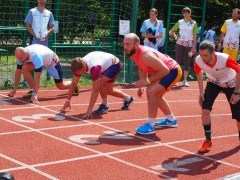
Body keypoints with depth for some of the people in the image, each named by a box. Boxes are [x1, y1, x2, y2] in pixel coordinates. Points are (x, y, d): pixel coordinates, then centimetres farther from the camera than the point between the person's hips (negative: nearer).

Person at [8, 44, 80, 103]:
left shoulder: (35, 56, -43)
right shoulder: (21, 54, -21)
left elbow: (37, 76, -45)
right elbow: (18, 71, -11)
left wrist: (35, 94, -47)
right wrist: (15, 89, -12)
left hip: (52, 61, -6)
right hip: (42, 60, 6)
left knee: (61, 86, 1)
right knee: (25, 67, -21)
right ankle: (32, 90, -9)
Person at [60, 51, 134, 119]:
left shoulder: (94, 68, -43)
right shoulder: (79, 65, -22)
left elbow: (95, 90, -44)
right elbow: (73, 84, -11)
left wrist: (90, 109, -46)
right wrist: (68, 101, -13)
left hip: (115, 64, -8)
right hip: (106, 65, 8)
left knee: (100, 82, -30)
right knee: (108, 91, 12)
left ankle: (105, 106, -8)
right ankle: (128, 98, 38)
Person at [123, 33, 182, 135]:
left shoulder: (146, 55, -34)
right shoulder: (132, 53, -6)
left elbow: (165, 70, -31)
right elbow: (142, 69, 12)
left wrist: (148, 81, -30)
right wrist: (142, 85, 4)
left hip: (173, 71, -10)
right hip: (165, 71, 10)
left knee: (151, 92, -25)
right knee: (156, 95, 25)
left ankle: (150, 126, -15)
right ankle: (171, 120, 45)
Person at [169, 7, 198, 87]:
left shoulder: (194, 23, 2)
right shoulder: (180, 22, 6)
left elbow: (194, 36, 1)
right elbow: (172, 30, 17)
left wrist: (194, 47, -5)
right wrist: (175, 37, 2)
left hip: (189, 45, 0)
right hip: (179, 44, 1)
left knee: (187, 63, 2)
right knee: (178, 61, 1)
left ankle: (185, 80, 8)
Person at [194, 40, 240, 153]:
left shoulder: (225, 59, -40)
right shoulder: (198, 61, -30)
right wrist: (201, 91, -7)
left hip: (230, 83, -2)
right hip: (213, 83, 2)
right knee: (205, 109, -17)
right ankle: (208, 140, 0)